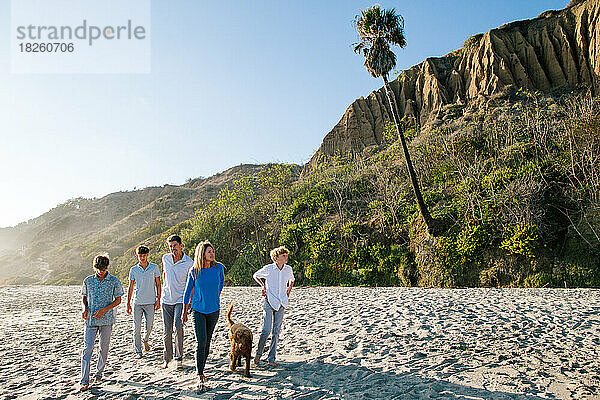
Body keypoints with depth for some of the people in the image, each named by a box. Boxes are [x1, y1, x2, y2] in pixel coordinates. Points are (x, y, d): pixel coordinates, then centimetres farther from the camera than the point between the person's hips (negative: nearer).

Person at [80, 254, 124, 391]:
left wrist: (104, 309, -13)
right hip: (90, 320, 1)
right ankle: (85, 381, -2)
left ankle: (99, 373, 29)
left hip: (106, 319, -1)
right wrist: (85, 308, -2)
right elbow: (84, 297, 17)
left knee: (104, 349, 8)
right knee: (87, 349, -6)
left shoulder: (114, 281, -2)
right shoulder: (88, 280, 5)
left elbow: (118, 300, 0)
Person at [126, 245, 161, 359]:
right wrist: (128, 304, 6)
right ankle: (138, 351, 10)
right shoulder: (133, 270, 4)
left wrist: (158, 299, -2)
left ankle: (145, 340, 33)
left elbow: (158, 285, 5)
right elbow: (131, 288, 9)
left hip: (150, 302, -1)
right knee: (137, 327, -1)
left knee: (149, 326, 2)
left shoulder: (154, 268, 1)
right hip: (137, 302, 1)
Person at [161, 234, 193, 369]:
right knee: (167, 330, 7)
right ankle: (167, 358, 20)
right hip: (167, 300, 4)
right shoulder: (165, 258, 2)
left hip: (180, 299, -4)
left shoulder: (189, 263, -10)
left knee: (178, 326, -19)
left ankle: (179, 357, -6)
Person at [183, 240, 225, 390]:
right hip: (198, 310, -2)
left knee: (207, 341, 11)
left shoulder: (218, 267, -6)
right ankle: (200, 376, -3)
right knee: (201, 342, -10)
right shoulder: (194, 271, -9)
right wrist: (185, 312, 8)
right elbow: (188, 291, 3)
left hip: (214, 310, 2)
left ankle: (202, 369, 28)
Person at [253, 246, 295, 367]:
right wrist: (263, 285, 1)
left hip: (282, 303, 4)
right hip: (269, 302, -4)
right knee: (266, 330, -8)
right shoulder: (268, 269, -7)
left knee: (276, 331, 5)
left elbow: (291, 280, 25)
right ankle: (258, 353, 15)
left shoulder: (288, 269, 3)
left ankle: (271, 358, 13)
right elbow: (255, 275, 11)